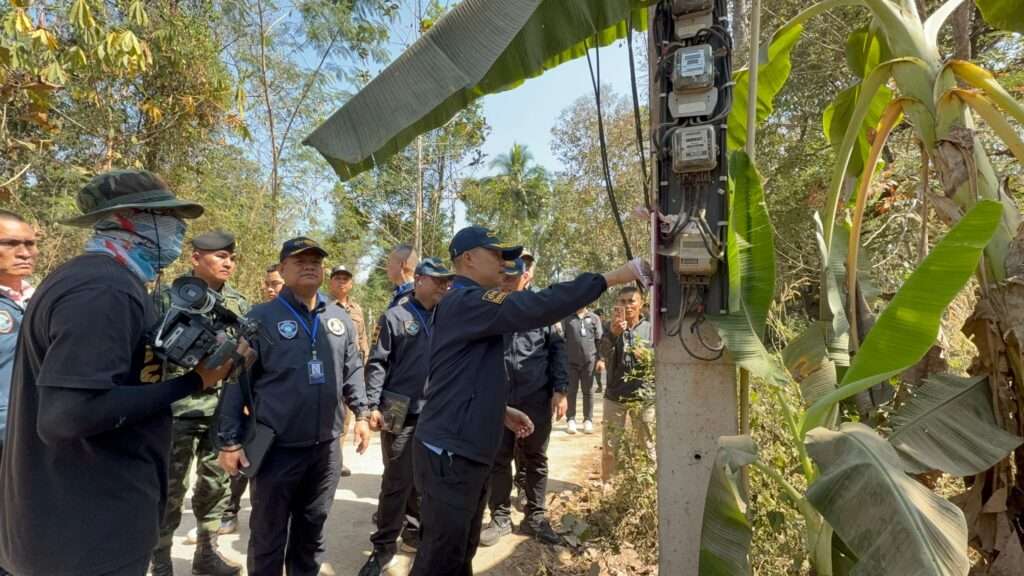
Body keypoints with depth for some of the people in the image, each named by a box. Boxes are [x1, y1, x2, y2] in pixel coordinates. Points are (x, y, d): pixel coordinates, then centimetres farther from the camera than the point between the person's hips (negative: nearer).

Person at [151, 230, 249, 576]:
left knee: (216, 485, 14)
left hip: (224, 411, 4)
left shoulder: (239, 303, 8)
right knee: (170, 490, 6)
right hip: (179, 409, -4)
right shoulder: (169, 296, -5)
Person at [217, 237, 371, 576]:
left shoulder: (340, 319, 6)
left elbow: (352, 371, 13)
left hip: (327, 447, 4)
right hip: (277, 447, -4)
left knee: (312, 530, 20)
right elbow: (237, 381, -7)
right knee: (268, 535, 13)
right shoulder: (261, 317, -7)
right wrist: (230, 440, -9)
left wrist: (362, 413, 7)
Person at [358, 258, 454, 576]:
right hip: (401, 414, -5)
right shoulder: (396, 317, -6)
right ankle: (384, 547, 16)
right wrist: (373, 406, -12)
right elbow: (377, 364, -6)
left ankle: (416, 528, 35)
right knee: (397, 482, 2)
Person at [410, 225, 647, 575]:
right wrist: (612, 278, -24)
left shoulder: (467, 304, 17)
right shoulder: (465, 301, -17)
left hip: (464, 451, 10)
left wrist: (501, 411, 14)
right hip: (450, 453, -10)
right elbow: (536, 309, -29)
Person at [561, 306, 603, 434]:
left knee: (588, 391, 8)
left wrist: (600, 358, -1)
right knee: (571, 391, 6)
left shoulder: (594, 318, 6)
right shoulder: (567, 318, 2)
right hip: (571, 361, -1)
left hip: (589, 360, 1)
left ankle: (588, 420, 17)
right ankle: (570, 419, 15)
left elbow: (600, 340, 5)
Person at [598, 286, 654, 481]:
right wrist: (613, 332, -45)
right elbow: (604, 352, -25)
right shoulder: (611, 327, -4)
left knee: (648, 448, 11)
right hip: (615, 397, 0)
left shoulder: (650, 329, -1)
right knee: (609, 448, 10)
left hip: (644, 398, 0)